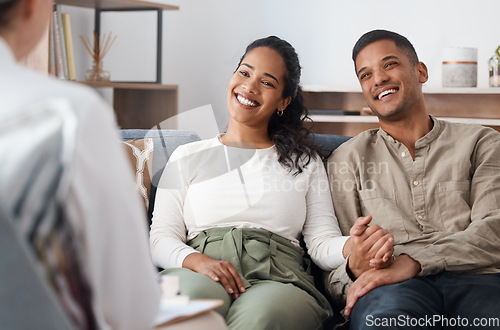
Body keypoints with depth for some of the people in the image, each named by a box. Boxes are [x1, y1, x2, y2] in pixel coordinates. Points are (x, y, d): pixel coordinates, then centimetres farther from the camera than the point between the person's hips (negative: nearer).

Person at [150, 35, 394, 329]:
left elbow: (322, 242, 11)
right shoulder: (188, 158, 20)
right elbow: (161, 238, 10)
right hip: (200, 273, 0)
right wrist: (196, 261, -13)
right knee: (191, 292, -38)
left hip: (277, 280, 0)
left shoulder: (304, 161, 21)